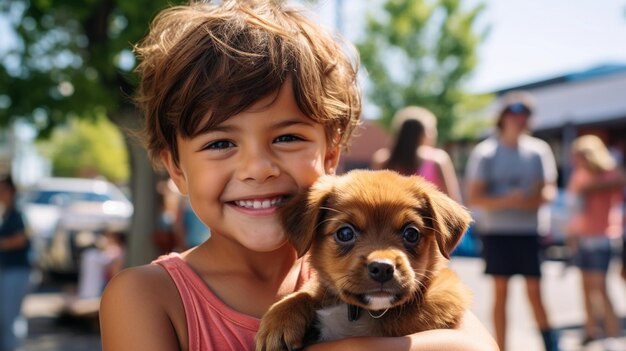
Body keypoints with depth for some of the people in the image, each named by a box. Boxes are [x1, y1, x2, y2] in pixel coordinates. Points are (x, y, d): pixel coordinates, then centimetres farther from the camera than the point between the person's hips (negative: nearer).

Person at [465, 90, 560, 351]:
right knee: (500, 292, 2)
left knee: (534, 291, 2)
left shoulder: (538, 150, 6)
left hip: (529, 232, 2)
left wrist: (539, 198, -16)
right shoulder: (485, 152, -2)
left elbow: (549, 190, 7)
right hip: (497, 232, -2)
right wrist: (506, 201, -21)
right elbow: (474, 198, -6)